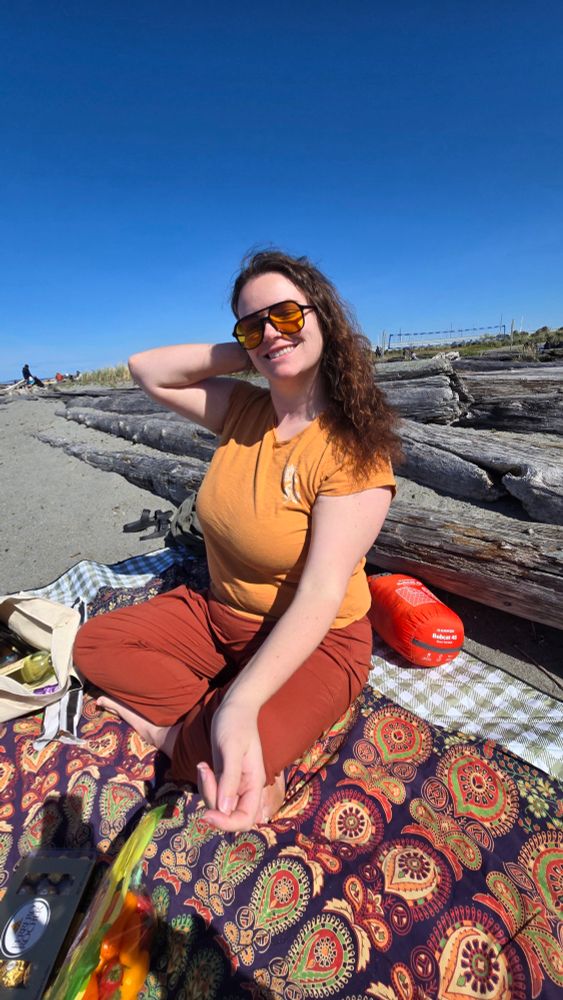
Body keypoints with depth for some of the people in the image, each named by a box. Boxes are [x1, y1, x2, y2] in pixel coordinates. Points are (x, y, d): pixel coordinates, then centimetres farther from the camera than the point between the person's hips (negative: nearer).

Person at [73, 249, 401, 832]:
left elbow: (321, 596, -27)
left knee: (239, 765, -30)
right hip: (219, 614, 6)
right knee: (93, 644, -1)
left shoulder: (354, 451, -22)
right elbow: (146, 370, -1)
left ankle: (167, 727, 1)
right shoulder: (241, 412, -3)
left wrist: (241, 704, -39)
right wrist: (249, 354, -10)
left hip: (315, 641, -5)